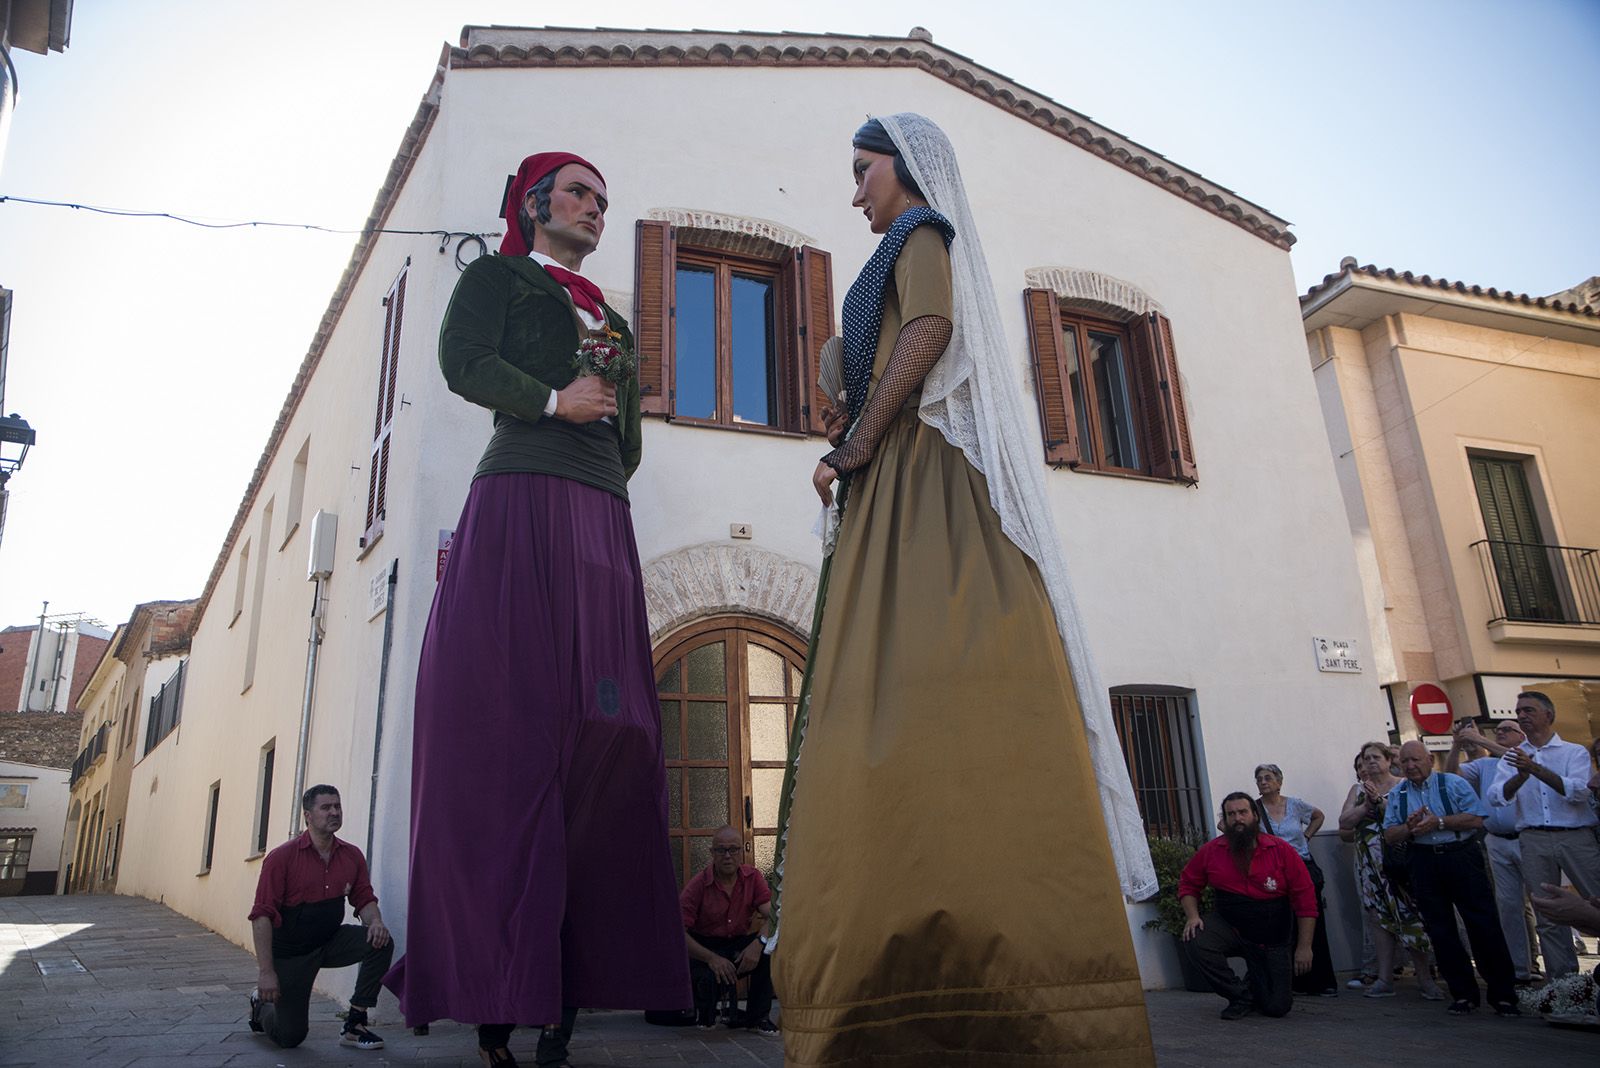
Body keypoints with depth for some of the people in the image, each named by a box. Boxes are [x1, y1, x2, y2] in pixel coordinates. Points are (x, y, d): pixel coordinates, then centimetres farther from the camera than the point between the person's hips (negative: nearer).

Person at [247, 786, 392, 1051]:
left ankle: (354, 1025, -12)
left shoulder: (351, 856, -4)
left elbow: (364, 899, 2)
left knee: (381, 942, -24)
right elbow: (262, 915, -19)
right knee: (291, 1037, 1)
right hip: (290, 952, -4)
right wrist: (266, 971, -24)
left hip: (330, 943, 4)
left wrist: (376, 922, -23)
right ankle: (262, 1003, 35)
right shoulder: (282, 858, -17)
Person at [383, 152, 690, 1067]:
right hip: (521, 504, -6)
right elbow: (463, 359, -3)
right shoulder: (497, 277, 15)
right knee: (514, 725, -13)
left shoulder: (611, 319, 31)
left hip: (601, 520, 6)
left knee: (603, 734, -5)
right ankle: (495, 993, -11)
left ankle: (570, 986, -3)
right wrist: (555, 401, -9)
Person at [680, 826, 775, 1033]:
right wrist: (711, 958, -28)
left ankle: (757, 1016, -8)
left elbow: (772, 915, -13)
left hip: (740, 945, 3)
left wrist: (759, 942, -34)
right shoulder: (697, 885, -14)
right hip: (704, 948, -3)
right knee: (710, 977, -35)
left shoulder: (752, 878, -4)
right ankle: (703, 1019, 4)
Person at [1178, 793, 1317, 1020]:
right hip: (1231, 928, 1)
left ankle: (1255, 982, 36)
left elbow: (1305, 899, -8)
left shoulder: (1282, 851, -10)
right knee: (1196, 942, -30)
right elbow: (1188, 884, 6)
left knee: (1277, 1007, -3)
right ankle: (1242, 995, -4)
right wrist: (1192, 916, -13)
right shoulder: (1210, 852, -7)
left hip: (1275, 940, -1)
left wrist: (1304, 947, -12)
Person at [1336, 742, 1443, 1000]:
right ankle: (1384, 979, 9)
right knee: (1380, 917, 4)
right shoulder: (1358, 790, 15)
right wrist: (1367, 805, -7)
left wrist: (1380, 801, -18)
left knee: (1409, 916, -7)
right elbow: (1344, 822, 5)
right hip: (1370, 864, 4)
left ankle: (1425, 979, 5)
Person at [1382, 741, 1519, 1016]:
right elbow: (1390, 835, 6)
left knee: (1484, 925, -2)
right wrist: (1410, 828, -13)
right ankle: (1464, 994, 16)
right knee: (1440, 930, 5)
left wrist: (1439, 822, -16)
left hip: (1462, 857, -3)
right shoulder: (1397, 794, 9)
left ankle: (1503, 995, 9)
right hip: (1423, 864, 3)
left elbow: (1476, 819, -9)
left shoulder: (1454, 784, 0)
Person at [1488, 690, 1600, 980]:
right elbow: (1496, 797, -1)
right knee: (1548, 915, 4)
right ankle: (1562, 978, 11)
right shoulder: (1513, 758, 13)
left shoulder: (1574, 752, 7)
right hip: (1534, 841, 3)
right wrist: (1521, 776, -19)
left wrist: (1536, 769, -20)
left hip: (1576, 836, -2)